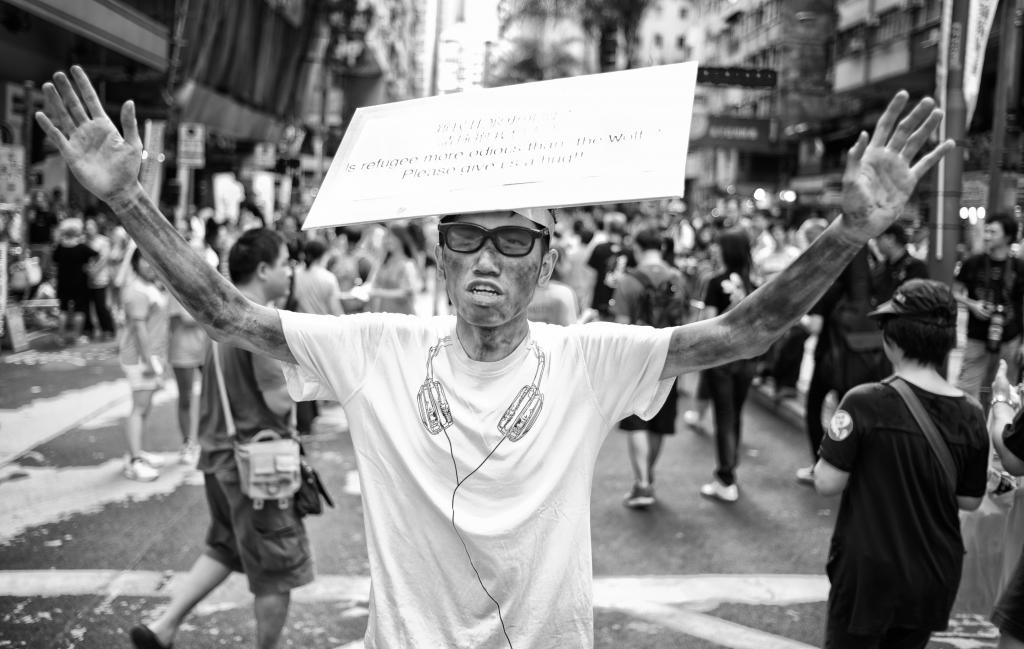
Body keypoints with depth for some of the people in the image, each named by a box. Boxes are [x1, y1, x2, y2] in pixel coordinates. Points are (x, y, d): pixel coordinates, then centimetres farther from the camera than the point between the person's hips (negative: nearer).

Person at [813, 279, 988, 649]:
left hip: (869, 573, -4)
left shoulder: (866, 403, -19)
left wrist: (836, 443, 1)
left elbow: (827, 484, -16)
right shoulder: (970, 416, -6)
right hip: (935, 577, 4)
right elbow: (970, 501, 3)